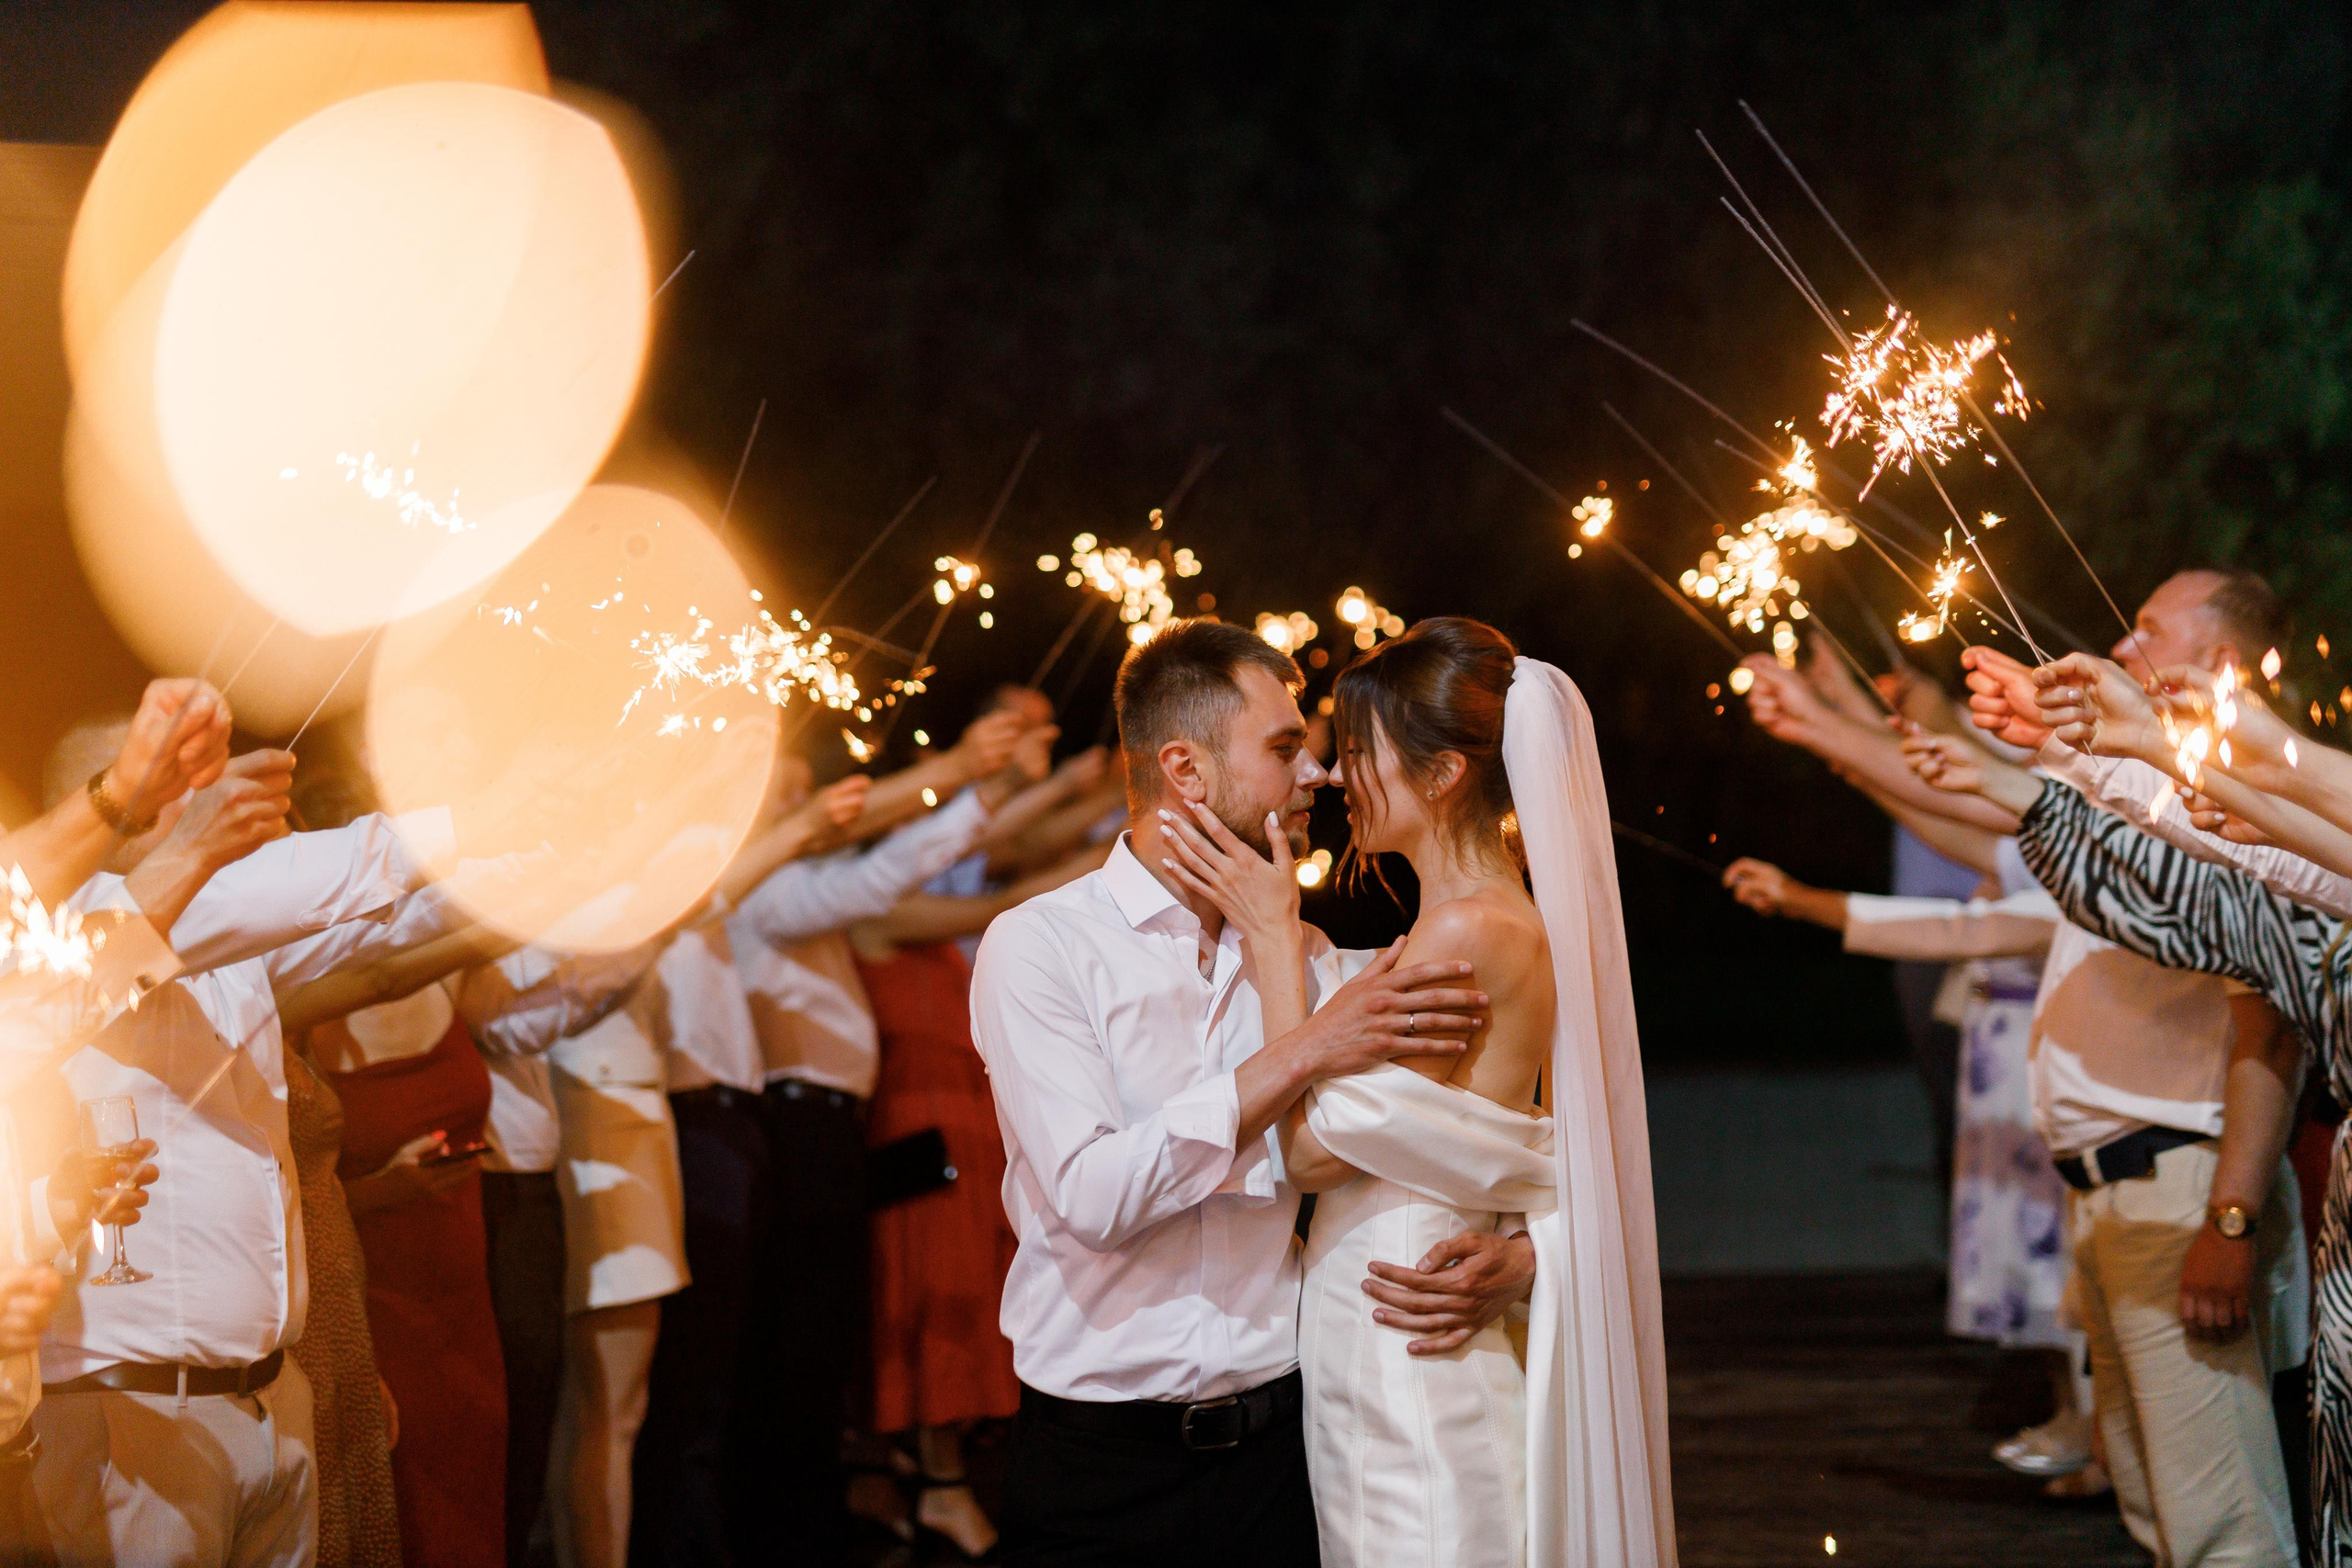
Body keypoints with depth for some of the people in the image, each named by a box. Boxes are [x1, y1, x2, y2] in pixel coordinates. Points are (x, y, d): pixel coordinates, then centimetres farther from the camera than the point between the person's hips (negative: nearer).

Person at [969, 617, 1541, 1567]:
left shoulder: (1307, 957, 10)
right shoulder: (1039, 946, -6)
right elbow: (1094, 1195, -20)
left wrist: (1516, 1260, -14)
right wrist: (1305, 1054, -20)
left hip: (1278, 1452, 4)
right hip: (1101, 1470, -4)